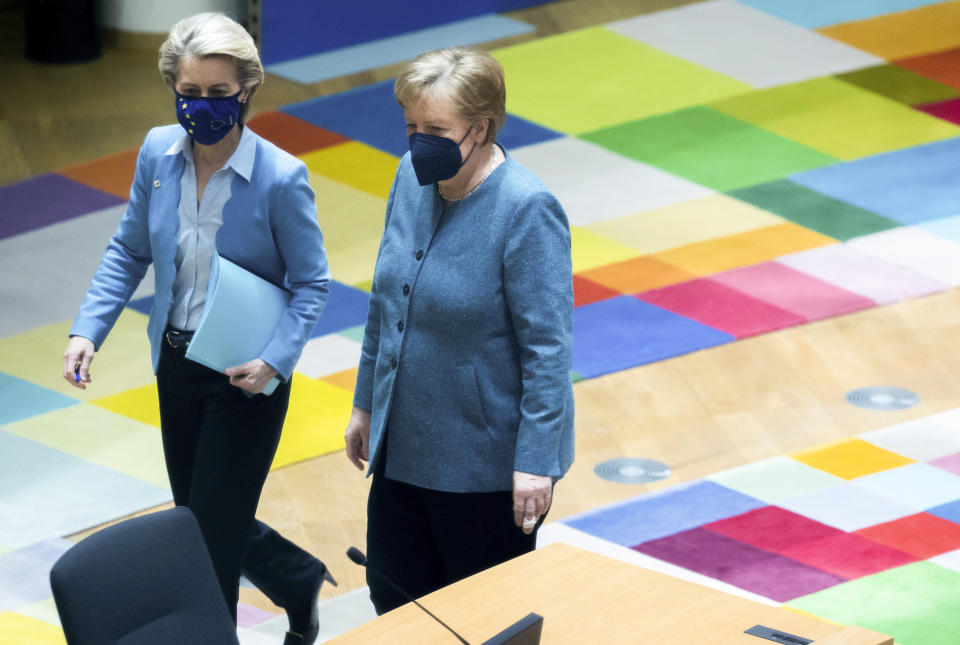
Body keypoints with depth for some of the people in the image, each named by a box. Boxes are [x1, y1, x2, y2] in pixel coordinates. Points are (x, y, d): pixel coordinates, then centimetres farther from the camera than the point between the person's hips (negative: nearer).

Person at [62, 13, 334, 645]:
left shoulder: (280, 177, -21)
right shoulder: (159, 152, -7)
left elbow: (312, 284, -12)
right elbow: (129, 251, 5)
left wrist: (275, 361, -26)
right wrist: (88, 331, -7)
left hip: (244, 378, -6)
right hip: (177, 364, 6)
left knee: (215, 530, 0)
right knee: (195, 516, 19)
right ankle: (299, 579, 44)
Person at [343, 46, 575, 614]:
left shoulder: (527, 211, -21)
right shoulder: (412, 178, 1)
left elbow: (548, 348, -20)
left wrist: (536, 462, -21)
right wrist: (366, 403, 17)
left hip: (486, 463, -7)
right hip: (403, 446, 7)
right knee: (393, 594, 16)